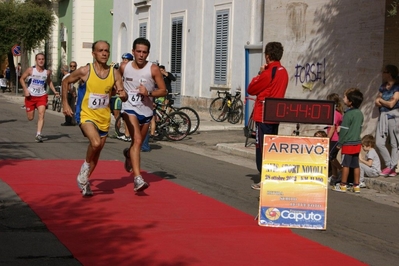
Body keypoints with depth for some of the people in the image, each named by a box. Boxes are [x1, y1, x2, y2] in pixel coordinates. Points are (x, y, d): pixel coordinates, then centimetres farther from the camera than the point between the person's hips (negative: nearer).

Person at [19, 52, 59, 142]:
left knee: (41, 114, -18)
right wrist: (25, 90, -10)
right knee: (30, 118, 5)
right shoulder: (30, 70, -6)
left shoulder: (47, 72, 1)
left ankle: (38, 134, -21)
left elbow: (49, 82, 19)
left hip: (42, 96, 1)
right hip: (30, 96, -1)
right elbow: (22, 79, 3)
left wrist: (54, 91, 7)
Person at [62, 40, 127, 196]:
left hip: (104, 118, 4)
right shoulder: (85, 71, -12)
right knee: (95, 143, -29)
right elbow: (66, 82, 3)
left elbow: (123, 96, -5)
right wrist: (65, 104, -1)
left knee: (96, 153, 14)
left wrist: (123, 95, -29)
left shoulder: (114, 73, -4)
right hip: (86, 115, -4)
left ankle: (84, 181, 34)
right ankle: (86, 166, 0)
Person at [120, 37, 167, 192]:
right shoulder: (124, 67, -4)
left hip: (146, 110, 2)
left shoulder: (153, 69, -10)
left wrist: (149, 93, -24)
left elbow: (164, 91, -9)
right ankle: (137, 178, -27)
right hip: (130, 108, -2)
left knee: (139, 142, 19)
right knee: (137, 140, -21)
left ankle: (128, 154, 57)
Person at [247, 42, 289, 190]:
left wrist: (259, 73, 1)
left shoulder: (268, 72, -16)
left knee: (262, 148, -3)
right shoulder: (284, 72, 9)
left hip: (263, 116, -8)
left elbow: (251, 89, -8)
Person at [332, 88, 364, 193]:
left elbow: (344, 130, -15)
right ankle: (356, 186, 13)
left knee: (345, 164, 0)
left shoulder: (348, 114, -16)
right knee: (356, 165, 10)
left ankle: (343, 185, 5)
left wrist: (340, 143, -9)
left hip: (348, 144, -7)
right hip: (357, 143, 7)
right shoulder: (360, 113, 7)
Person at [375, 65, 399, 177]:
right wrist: (378, 100, -11)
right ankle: (389, 165, 11)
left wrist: (381, 100, 3)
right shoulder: (383, 87, 14)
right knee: (379, 143, 0)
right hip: (382, 116, 7)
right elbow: (377, 102, 12)